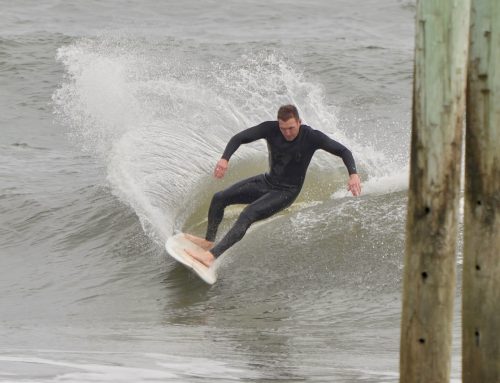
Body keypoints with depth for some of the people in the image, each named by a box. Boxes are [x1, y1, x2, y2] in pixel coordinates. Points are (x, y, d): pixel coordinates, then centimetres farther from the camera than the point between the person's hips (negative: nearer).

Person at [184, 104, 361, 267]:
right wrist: (225, 158, -33)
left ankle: (211, 256, -31)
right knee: (219, 198, 3)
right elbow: (239, 138, -14)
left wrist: (353, 174, -37)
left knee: (248, 214, -26)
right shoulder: (271, 129, -15)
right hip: (267, 181, 6)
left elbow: (343, 151, -20)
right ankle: (209, 241, 22)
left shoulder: (312, 137, -23)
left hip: (286, 192, -6)